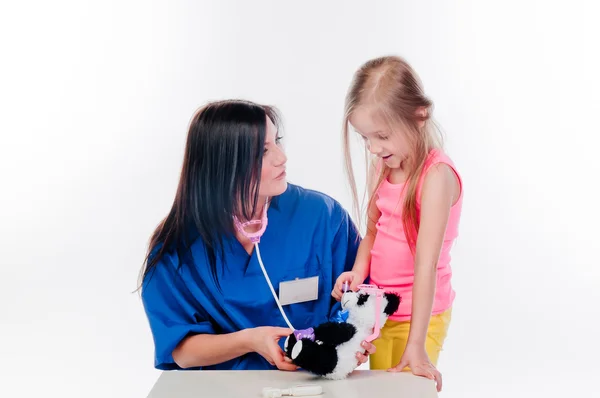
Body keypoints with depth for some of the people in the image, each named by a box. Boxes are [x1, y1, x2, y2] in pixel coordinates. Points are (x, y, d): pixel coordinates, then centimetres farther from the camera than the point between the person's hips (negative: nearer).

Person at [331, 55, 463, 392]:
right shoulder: (384, 165, 2)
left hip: (420, 313, -7)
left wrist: (416, 344, -27)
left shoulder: (437, 175, -21)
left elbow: (426, 264, -26)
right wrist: (358, 272, -9)